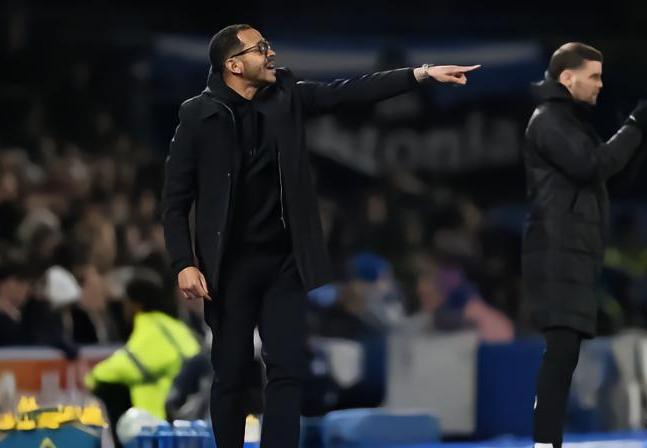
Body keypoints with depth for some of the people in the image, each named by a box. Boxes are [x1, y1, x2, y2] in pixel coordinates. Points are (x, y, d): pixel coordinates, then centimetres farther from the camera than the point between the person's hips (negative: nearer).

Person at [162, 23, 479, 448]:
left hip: (284, 261, 4)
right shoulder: (200, 115, -8)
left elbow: (349, 92, 0)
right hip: (231, 265, -3)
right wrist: (185, 264, -14)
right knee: (231, 373, 2)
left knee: (288, 369, -4)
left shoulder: (286, 97, 3)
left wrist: (421, 73, -9)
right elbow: (176, 199, -6)